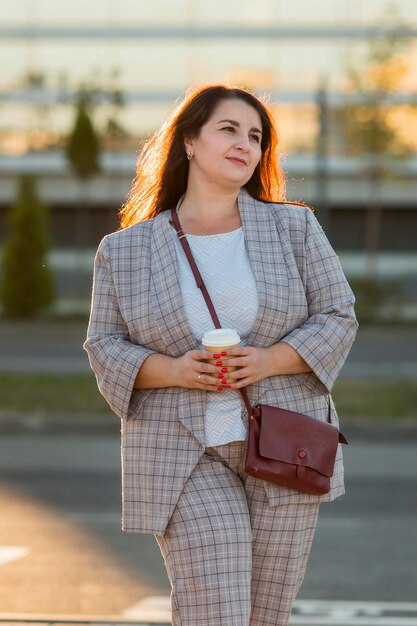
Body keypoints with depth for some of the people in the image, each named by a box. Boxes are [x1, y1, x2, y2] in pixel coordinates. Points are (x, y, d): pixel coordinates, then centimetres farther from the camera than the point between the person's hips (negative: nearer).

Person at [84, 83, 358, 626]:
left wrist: (269, 361, -15)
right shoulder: (127, 250, 4)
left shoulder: (294, 228, 4)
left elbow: (337, 320, 2)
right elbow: (107, 348, 3)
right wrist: (173, 371, -16)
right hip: (183, 454, -1)